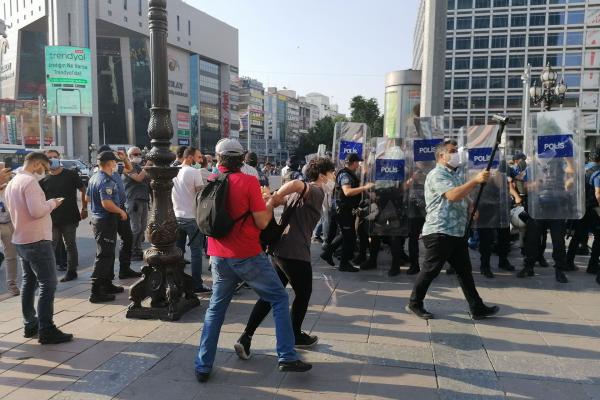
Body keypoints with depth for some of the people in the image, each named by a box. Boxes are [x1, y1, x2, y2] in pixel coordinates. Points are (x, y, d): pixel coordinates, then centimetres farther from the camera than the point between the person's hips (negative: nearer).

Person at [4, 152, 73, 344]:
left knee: (29, 282, 17)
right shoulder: (30, 181, -16)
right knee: (48, 284, -7)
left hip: (21, 240, 10)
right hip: (37, 240, -10)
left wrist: (47, 204, 12)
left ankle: (30, 324, 24)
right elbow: (37, 211, -26)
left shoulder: (12, 182, 14)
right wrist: (52, 203, -9)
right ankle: (46, 331, -7)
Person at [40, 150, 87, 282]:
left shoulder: (71, 175, -2)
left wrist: (84, 208, -1)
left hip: (70, 217, -2)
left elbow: (83, 191, 2)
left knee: (70, 245, 9)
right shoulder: (44, 180, 6)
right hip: (51, 219, 2)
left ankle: (71, 271, 19)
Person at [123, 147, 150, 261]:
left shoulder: (139, 167, 22)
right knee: (135, 228, -7)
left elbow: (147, 180, 29)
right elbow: (138, 178, -19)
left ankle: (138, 250, 20)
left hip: (143, 200, 9)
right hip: (133, 201, -8)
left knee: (142, 227, 11)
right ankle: (132, 253, 0)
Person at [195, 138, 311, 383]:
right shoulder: (249, 182, -13)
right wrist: (270, 204, 5)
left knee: (215, 308, 16)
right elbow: (262, 222, -13)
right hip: (248, 255, -5)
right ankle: (287, 358, 5)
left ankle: (203, 366, 19)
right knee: (279, 299, 8)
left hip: (219, 256, 5)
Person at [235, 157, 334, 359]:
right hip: (295, 252, -9)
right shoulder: (317, 192, -10)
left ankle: (246, 338, 10)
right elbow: (296, 183, -29)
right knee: (303, 294, 14)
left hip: (281, 248, 9)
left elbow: (276, 201, 17)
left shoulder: (300, 193, 20)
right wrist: (273, 199, -21)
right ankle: (296, 336, 32)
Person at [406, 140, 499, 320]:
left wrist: (469, 208, 12)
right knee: (430, 270, 0)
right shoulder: (437, 174, -11)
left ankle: (477, 308, 17)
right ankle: (414, 304, 14)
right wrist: (476, 180, -27)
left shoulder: (453, 175, 19)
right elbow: (453, 195, -27)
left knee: (465, 271, 11)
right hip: (439, 232, -9)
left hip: (457, 232, 9)